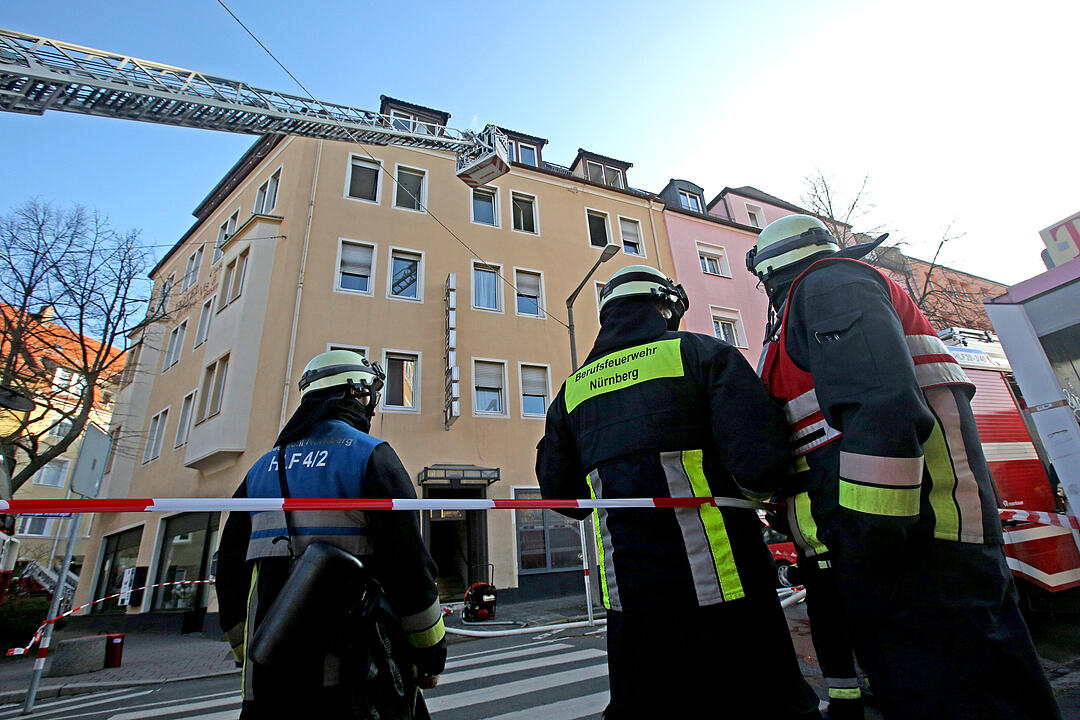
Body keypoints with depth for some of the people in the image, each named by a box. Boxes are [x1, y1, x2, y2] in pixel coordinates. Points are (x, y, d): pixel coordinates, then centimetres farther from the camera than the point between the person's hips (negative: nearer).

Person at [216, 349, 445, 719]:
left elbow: (231, 572, 14)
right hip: (355, 671, -5)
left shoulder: (263, 468, 12)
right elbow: (409, 560, -14)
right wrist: (432, 651, -3)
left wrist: (252, 659, 23)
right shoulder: (371, 455, -8)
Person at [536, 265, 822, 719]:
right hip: (720, 580, -4)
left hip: (629, 594, 5)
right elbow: (762, 459, -15)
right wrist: (755, 487, 9)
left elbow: (559, 491, 11)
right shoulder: (702, 353, -4)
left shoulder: (573, 390, 9)